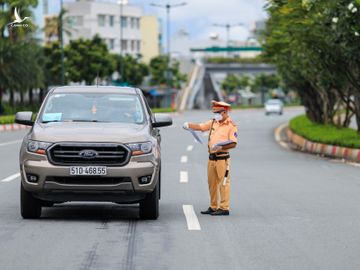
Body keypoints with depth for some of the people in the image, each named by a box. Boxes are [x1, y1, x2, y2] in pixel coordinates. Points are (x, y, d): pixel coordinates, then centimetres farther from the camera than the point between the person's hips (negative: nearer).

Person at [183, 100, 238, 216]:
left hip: (222, 158, -7)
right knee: (212, 183, 11)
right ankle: (213, 207, 20)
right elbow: (201, 126, 14)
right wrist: (188, 125, -2)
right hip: (212, 158, 7)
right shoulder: (213, 122, 13)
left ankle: (224, 208, -2)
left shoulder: (231, 126, -7)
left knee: (223, 183, -5)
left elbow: (233, 143, -12)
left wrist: (221, 147, -23)